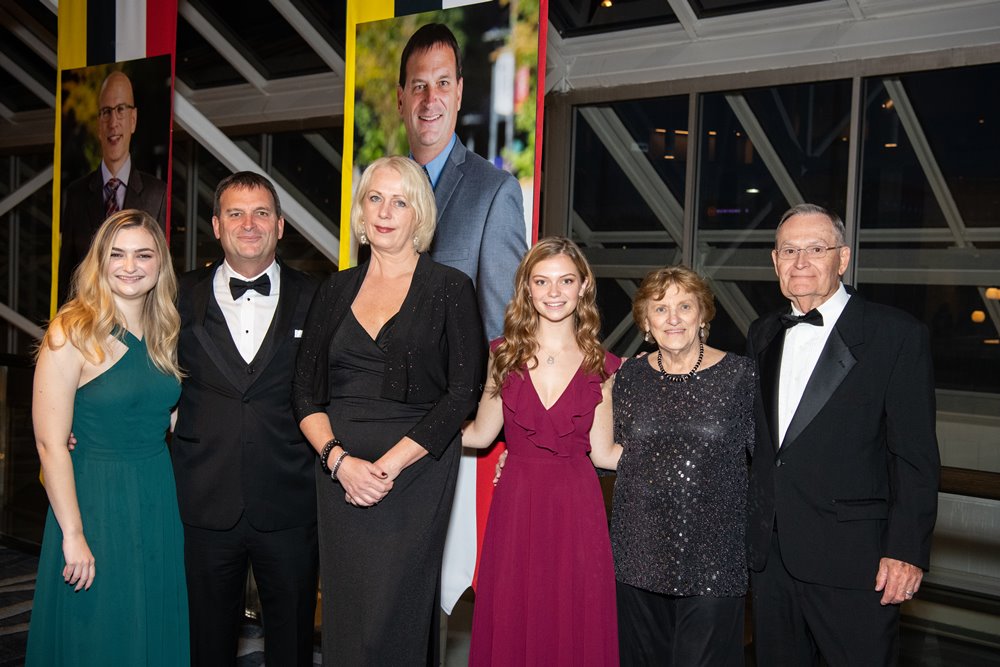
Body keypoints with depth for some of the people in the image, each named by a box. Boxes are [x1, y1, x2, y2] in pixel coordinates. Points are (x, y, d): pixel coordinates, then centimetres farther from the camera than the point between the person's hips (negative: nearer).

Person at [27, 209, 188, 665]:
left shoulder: (164, 333, 6)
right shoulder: (72, 333, -12)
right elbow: (50, 444, -14)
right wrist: (73, 535, -15)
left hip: (160, 501, 5)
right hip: (95, 503, -5)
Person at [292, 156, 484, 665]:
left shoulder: (449, 288, 0)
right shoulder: (336, 289, 11)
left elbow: (462, 393, -7)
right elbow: (306, 390, 8)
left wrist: (388, 465, -14)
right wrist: (338, 458, -10)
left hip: (415, 471, -3)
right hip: (338, 470, 4)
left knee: (393, 619, -2)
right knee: (343, 613, 8)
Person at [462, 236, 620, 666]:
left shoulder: (601, 366, 2)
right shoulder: (504, 354, 3)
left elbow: (602, 453, 3)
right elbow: (480, 434, 7)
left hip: (576, 509, 0)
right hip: (516, 504, 0)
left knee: (574, 627, 6)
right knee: (511, 626, 7)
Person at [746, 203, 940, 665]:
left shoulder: (897, 335, -5)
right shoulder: (762, 335, 12)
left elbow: (915, 457, -8)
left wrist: (907, 550, -13)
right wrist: (752, 530, 10)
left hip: (852, 557, -5)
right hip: (769, 554, 5)